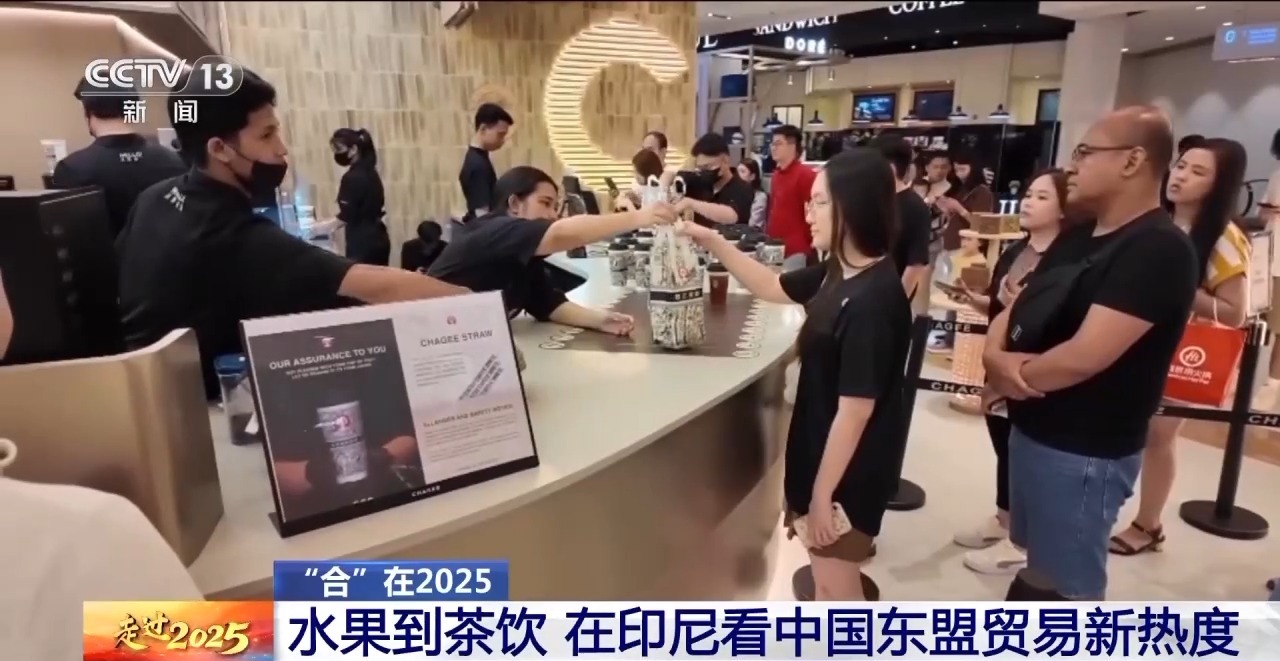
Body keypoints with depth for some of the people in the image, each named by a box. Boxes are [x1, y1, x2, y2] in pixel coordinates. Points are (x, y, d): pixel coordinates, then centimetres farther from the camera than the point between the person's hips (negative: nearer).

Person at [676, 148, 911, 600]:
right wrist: (711, 241, 5)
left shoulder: (871, 300, -29)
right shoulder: (840, 275, 0)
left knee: (834, 584, 11)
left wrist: (822, 494, -20)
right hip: (827, 454, 9)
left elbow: (855, 411, -27)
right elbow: (771, 287, 15)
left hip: (848, 471, -9)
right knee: (830, 575, 28)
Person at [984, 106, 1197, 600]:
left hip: (1084, 452, -8)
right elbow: (1014, 311, 10)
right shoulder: (1077, 237, 10)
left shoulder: (1158, 250, -19)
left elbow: (1082, 357, -28)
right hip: (1032, 431, 8)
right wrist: (996, 357, -13)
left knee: (1069, 585, 8)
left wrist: (1009, 376, -10)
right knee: (1039, 565, 24)